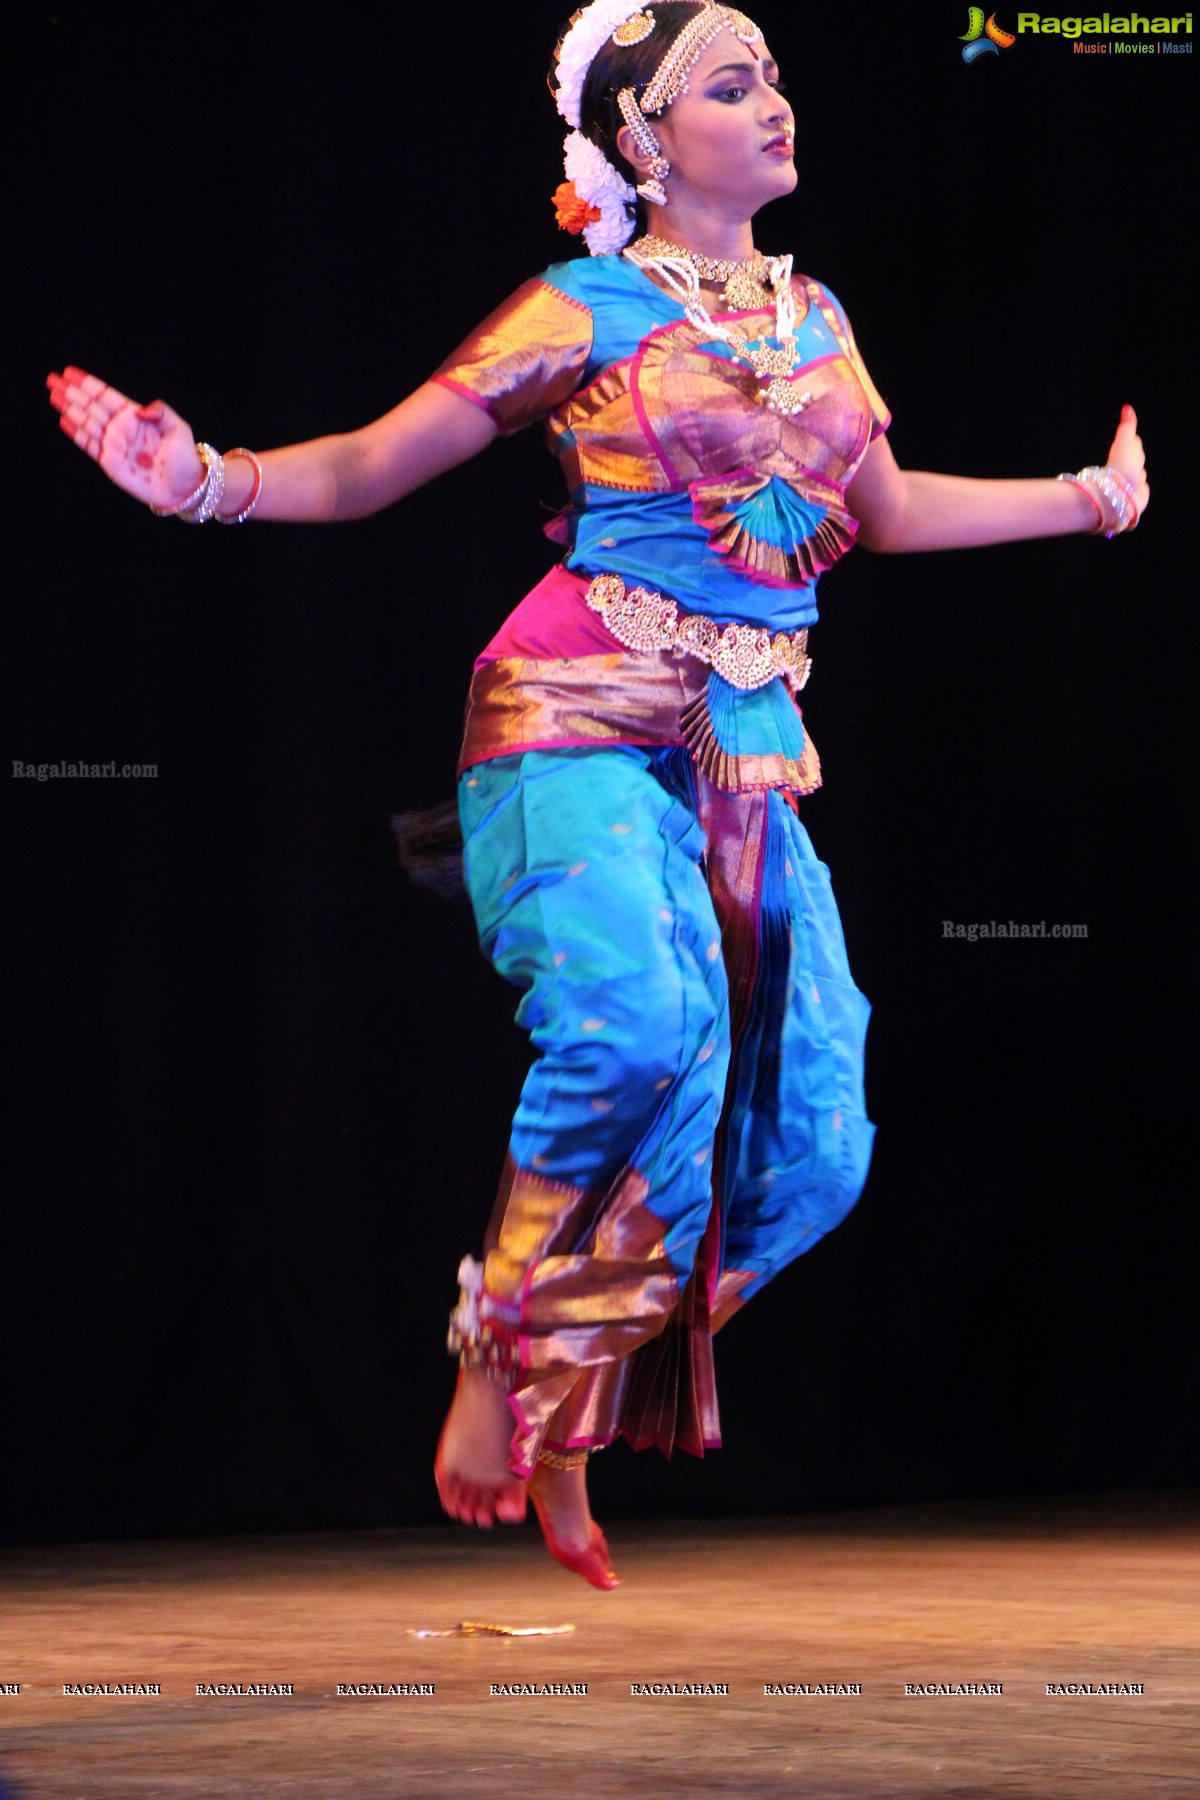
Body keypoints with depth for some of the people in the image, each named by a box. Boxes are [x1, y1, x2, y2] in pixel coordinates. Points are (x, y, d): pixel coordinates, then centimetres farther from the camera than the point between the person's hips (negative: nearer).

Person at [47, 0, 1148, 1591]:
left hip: (750, 746, 6)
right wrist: (206, 482, -17)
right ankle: (512, 1361, -16)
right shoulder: (587, 309, 0)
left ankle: (569, 1402, 9)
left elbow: (886, 512, 31)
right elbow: (367, 469, 0)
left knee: (813, 1141, -4)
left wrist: (1094, 496, 37)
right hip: (586, 723, -6)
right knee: (645, 1016, -34)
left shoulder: (814, 315, 16)